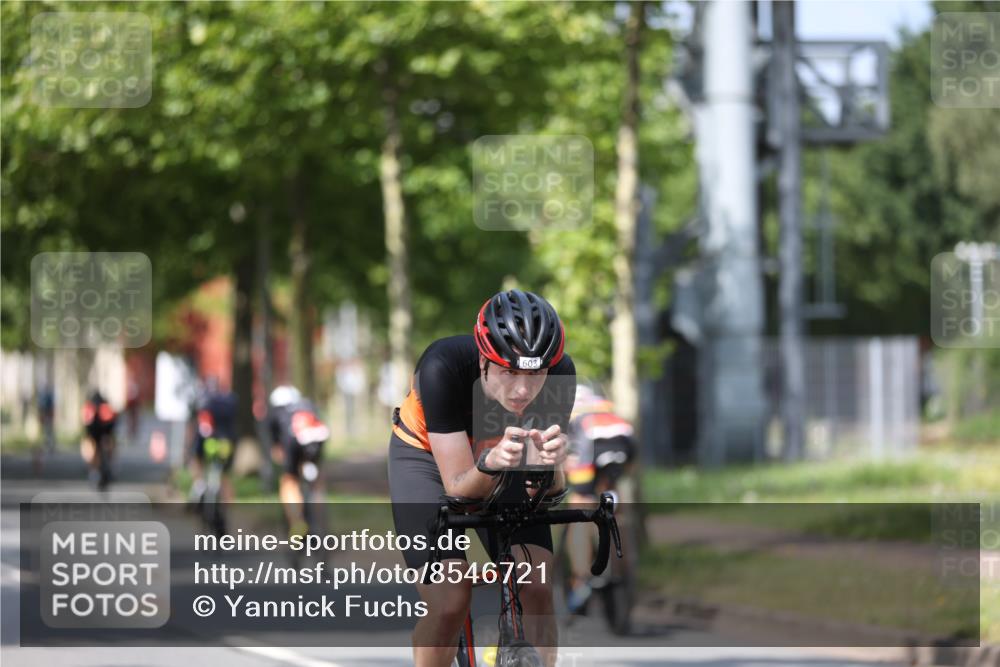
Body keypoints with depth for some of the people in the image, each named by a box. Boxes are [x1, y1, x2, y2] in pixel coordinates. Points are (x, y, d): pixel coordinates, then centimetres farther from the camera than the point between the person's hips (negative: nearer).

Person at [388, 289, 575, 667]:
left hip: (498, 452, 3)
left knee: (536, 589, -16)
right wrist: (490, 462, -55)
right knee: (449, 600, -19)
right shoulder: (444, 367, -37)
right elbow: (458, 488, -33)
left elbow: (544, 492, -25)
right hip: (429, 453, -3)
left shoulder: (559, 374, -30)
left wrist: (550, 463, -47)